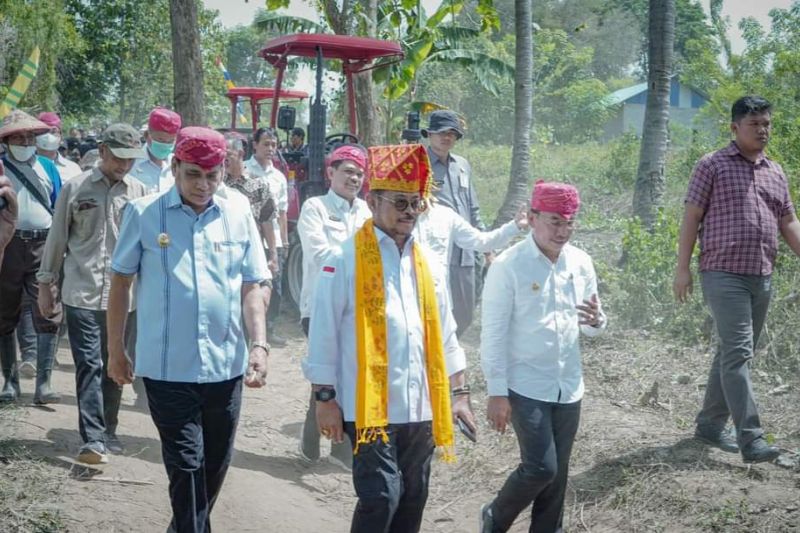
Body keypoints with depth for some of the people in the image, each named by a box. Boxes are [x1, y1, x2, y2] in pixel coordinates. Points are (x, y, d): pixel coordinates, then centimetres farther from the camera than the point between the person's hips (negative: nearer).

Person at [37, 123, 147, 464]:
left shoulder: (139, 191, 5)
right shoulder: (75, 188, 1)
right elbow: (57, 238, 6)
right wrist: (45, 283, 7)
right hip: (82, 293, -2)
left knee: (114, 367, 11)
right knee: (89, 365, -6)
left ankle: (106, 432, 24)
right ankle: (93, 439, -8)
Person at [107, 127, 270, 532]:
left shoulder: (238, 218, 3)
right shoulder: (143, 214, -4)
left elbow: (251, 288, 7)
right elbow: (120, 283, 4)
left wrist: (259, 345, -5)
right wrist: (116, 350, 6)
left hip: (226, 365, 3)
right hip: (167, 367, -3)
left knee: (215, 464, 16)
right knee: (186, 465, -2)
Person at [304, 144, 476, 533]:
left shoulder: (426, 263, 12)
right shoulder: (346, 260, -6)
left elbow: (445, 334, 16)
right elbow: (323, 333, -7)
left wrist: (458, 392, 12)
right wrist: (326, 398, -9)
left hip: (420, 408, 6)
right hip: (370, 407, -6)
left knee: (412, 501, 12)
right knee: (381, 497, -10)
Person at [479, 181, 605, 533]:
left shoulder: (581, 263, 3)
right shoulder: (508, 266, -12)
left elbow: (591, 327, 12)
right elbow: (493, 333, -11)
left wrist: (596, 321, -12)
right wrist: (497, 392, -12)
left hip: (568, 387, 5)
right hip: (526, 386, -5)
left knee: (557, 473, 10)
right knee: (541, 468, -8)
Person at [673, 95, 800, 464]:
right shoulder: (712, 166, -1)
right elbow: (691, 216, -3)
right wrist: (683, 268, -8)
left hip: (762, 278, 7)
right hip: (724, 274, -6)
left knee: (734, 354, 11)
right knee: (738, 353, -12)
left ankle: (710, 425, 23)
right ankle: (751, 438, -14)